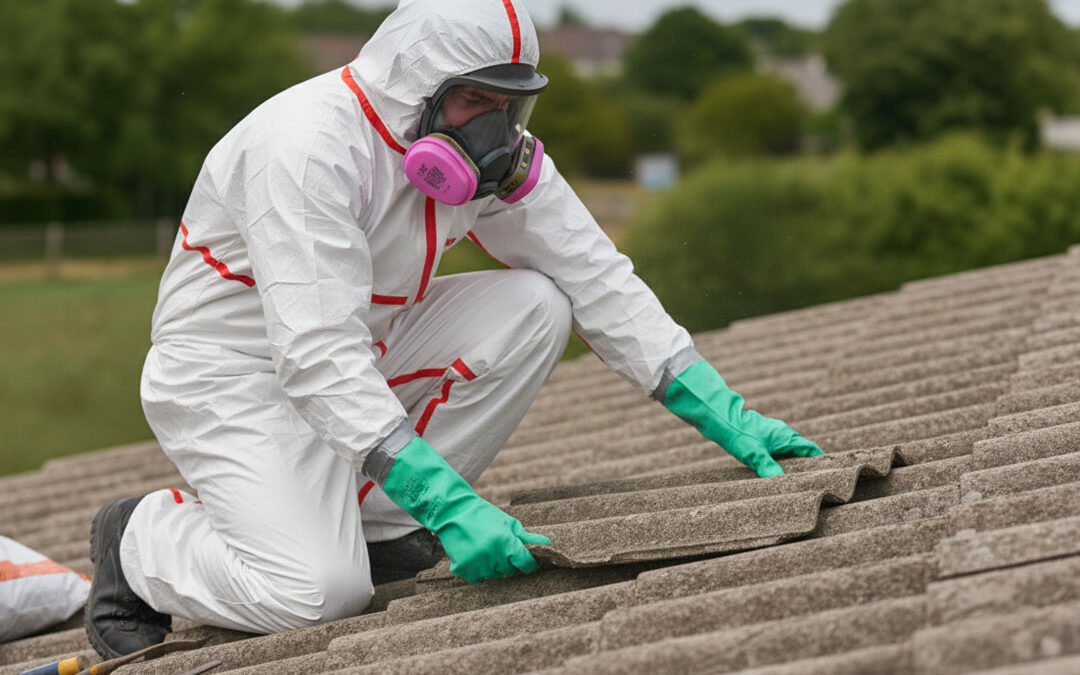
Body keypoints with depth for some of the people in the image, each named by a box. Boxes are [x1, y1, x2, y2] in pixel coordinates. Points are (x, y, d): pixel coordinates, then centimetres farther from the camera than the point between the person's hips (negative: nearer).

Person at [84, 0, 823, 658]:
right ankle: (143, 540, 4)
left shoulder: (489, 151, -6)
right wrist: (448, 503, -42)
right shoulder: (307, 145, -30)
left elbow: (595, 277, -1)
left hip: (368, 352, 8)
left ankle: (375, 527, -3)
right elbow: (321, 357, -36)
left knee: (533, 306, -13)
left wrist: (720, 411, -10)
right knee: (322, 590, -26)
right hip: (233, 373, -8)